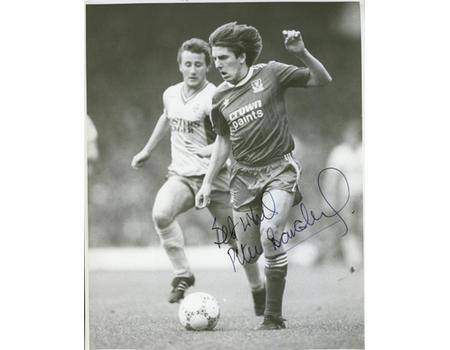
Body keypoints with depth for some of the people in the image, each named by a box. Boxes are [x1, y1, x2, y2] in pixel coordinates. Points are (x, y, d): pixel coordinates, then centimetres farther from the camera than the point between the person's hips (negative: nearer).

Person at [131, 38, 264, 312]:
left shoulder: (213, 99, -13)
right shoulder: (171, 95, 8)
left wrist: (214, 149, -40)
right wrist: (147, 151, 37)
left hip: (214, 178, -4)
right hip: (181, 176, 4)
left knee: (236, 238, 1)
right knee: (161, 214, -27)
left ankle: (258, 288, 27)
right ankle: (183, 275, -13)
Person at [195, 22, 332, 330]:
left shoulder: (271, 74, -5)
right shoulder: (220, 97, 7)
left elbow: (322, 80, -3)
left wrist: (302, 53, -20)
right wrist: (208, 183, 18)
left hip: (279, 169, -5)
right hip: (244, 175, 5)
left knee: (269, 235, -24)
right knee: (248, 255, 0)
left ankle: (274, 316, -15)